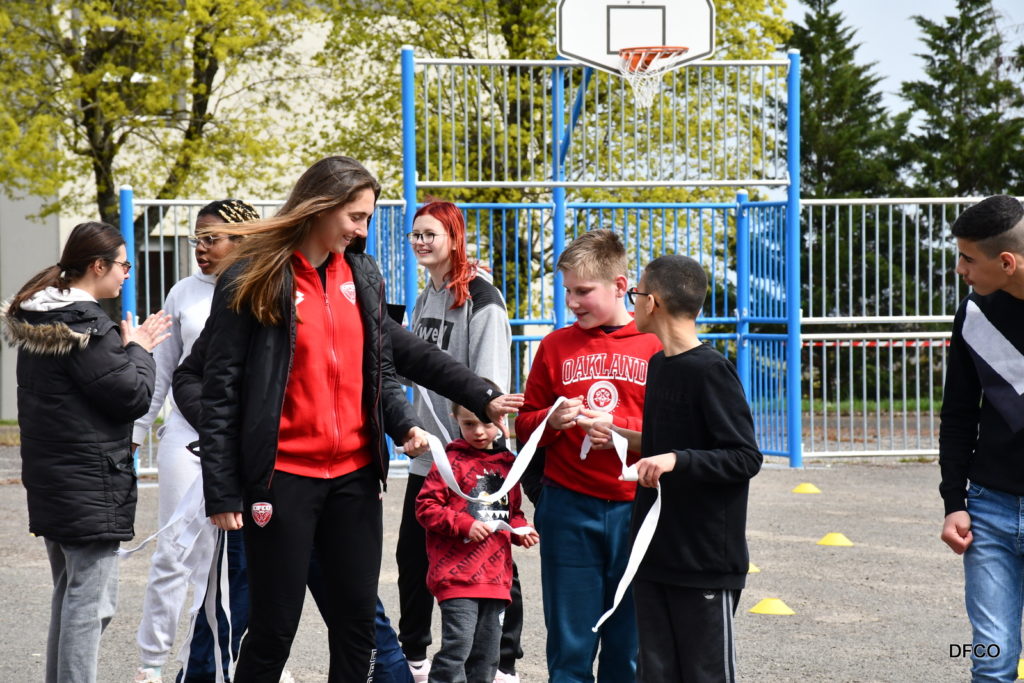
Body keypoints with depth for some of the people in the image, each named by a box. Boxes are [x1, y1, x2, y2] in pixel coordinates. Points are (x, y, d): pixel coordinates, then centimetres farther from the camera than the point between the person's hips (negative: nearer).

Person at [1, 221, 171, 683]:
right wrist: (138, 349, -3)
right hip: (90, 485, -10)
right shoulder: (85, 325, -18)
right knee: (90, 598, -6)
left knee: (69, 592, 19)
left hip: (49, 482, 10)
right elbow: (133, 396, -15)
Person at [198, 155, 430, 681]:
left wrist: (404, 423, -4)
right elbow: (222, 392, -7)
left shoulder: (363, 275, 10)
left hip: (354, 475, 5)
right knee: (275, 627, 1)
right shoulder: (253, 279, -7)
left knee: (357, 619, 9)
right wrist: (222, 492, -10)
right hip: (284, 476, -5)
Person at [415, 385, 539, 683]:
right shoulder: (452, 462, -5)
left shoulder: (507, 464, 14)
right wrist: (464, 525, -18)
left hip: (496, 577, 6)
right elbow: (425, 507, -9)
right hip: (457, 576, -6)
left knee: (486, 653, 12)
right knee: (458, 644, -14)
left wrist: (520, 530, 5)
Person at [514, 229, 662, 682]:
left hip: (634, 507, -1)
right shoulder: (555, 346, 8)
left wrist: (618, 427, -13)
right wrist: (553, 421, -9)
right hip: (569, 509, 1)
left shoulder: (655, 345, 1)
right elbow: (525, 427, 11)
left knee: (629, 647, 5)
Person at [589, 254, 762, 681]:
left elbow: (745, 457, -17)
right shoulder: (657, 365, 11)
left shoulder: (711, 371, -14)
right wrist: (620, 437, 11)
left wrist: (676, 460, -26)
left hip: (706, 562, -8)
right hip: (655, 554, 8)